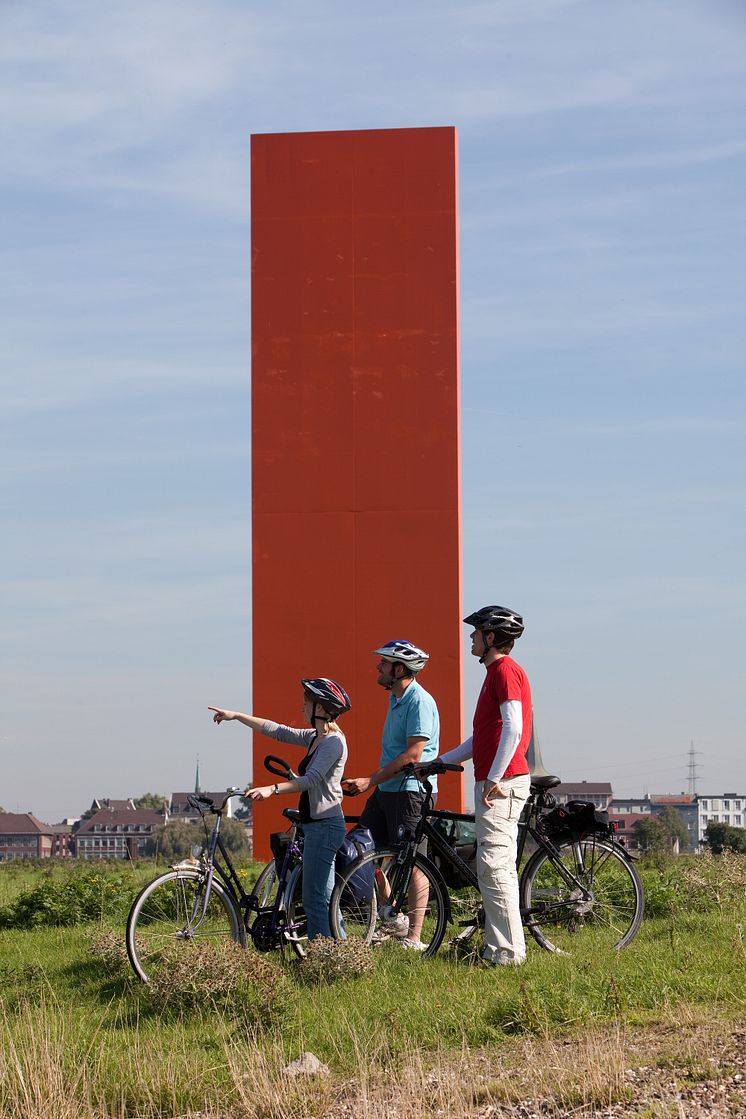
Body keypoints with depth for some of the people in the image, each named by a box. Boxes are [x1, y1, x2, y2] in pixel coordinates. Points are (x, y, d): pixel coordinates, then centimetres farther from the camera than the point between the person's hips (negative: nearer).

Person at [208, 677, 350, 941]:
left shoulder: (333, 742, -15)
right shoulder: (316, 738, 13)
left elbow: (312, 779, -25)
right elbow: (278, 731, 20)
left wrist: (272, 789, -35)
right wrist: (236, 716, 19)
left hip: (325, 825, -10)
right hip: (317, 825, 10)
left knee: (314, 898, -10)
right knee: (325, 897, 12)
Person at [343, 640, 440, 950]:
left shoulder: (420, 701, -16)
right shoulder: (395, 698, 15)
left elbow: (413, 754, -21)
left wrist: (370, 780, -20)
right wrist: (372, 783, 21)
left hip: (410, 790, -10)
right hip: (386, 789, 10)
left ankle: (413, 939, -2)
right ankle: (392, 917, 19)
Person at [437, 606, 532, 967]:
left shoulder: (505, 670, -10)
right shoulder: (497, 671, 21)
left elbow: (512, 727, -20)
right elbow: (482, 738, 26)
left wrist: (494, 779, -23)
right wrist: (437, 762, 25)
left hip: (501, 783, -10)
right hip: (495, 782, 10)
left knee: (493, 865, -12)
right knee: (499, 867, 10)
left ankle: (507, 951, -11)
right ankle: (501, 950, 13)